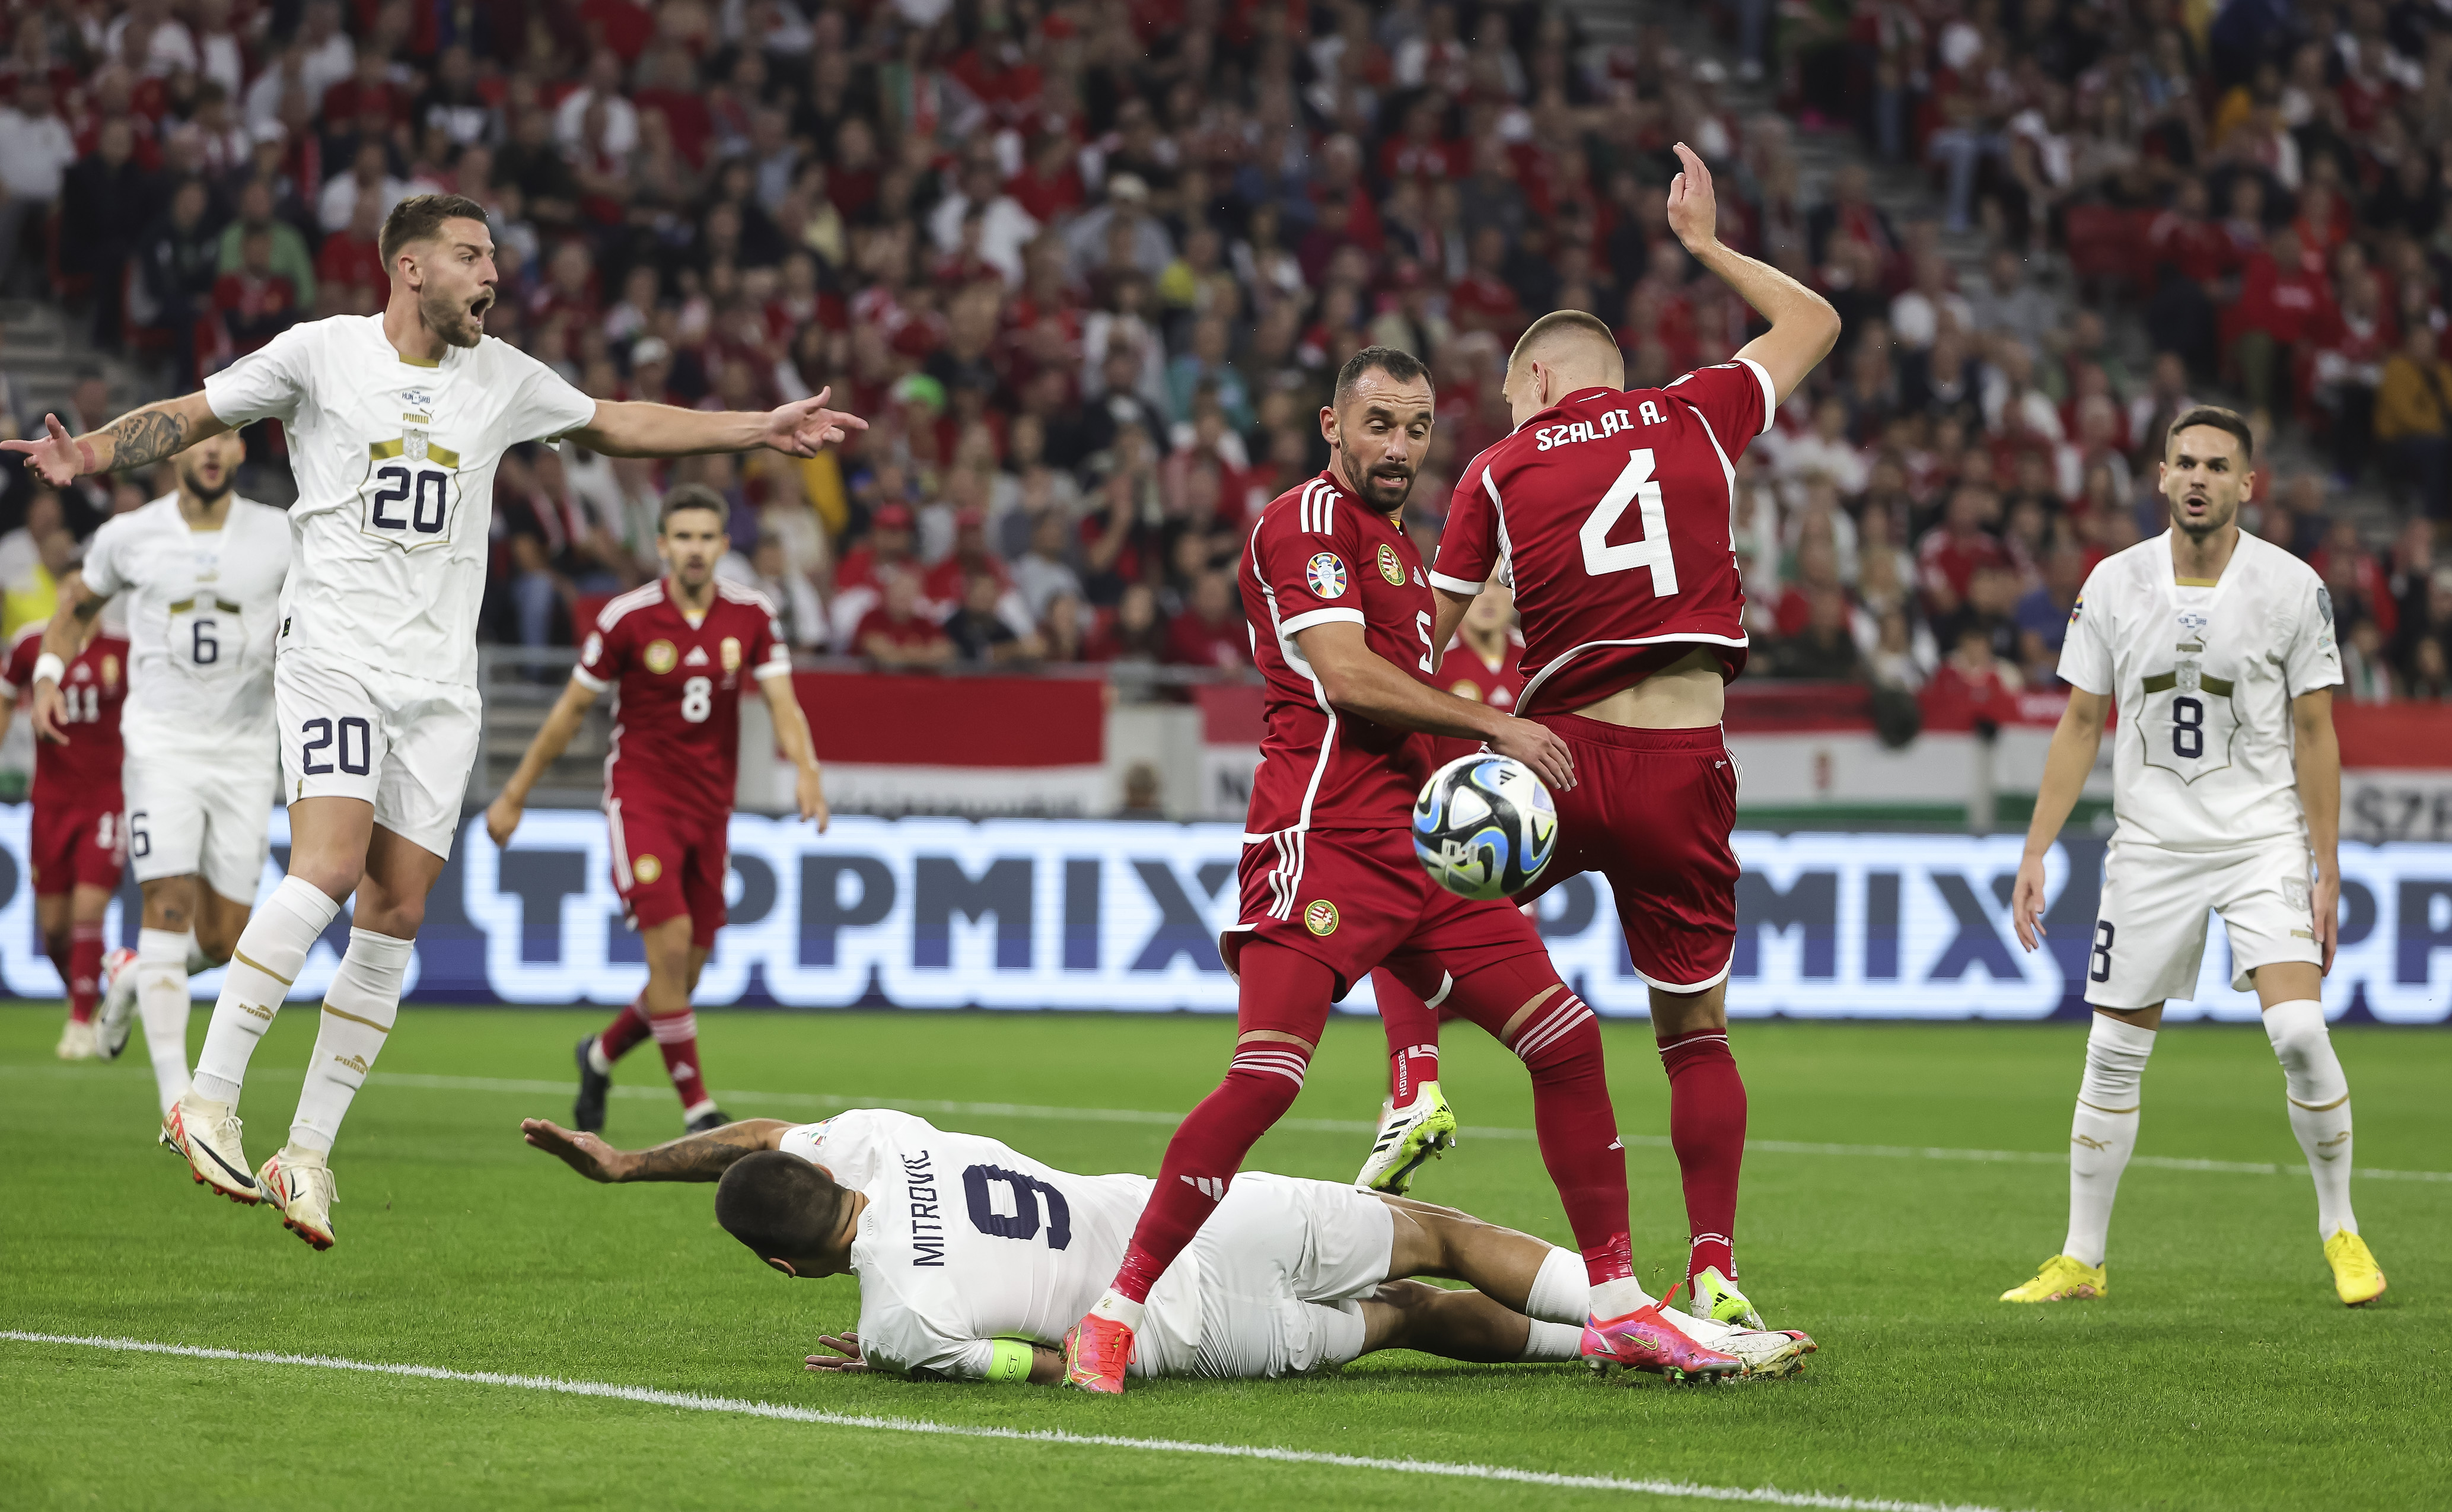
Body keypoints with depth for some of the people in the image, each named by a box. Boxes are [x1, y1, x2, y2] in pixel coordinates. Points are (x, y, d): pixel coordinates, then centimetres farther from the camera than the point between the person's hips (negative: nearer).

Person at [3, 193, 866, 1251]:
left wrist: (760, 430, 22)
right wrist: (91, 453, -11)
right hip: (333, 656, -5)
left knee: (395, 918, -2)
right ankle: (208, 1102, -18)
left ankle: (309, 1152, 5)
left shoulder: (502, 378, 12)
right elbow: (194, 416, 6)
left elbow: (619, 425, 25)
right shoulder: (322, 352, 0)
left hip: (440, 683, 5)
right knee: (328, 867, -24)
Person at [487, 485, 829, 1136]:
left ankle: (602, 1053, 34)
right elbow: (571, 709, 0)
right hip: (641, 794, -4)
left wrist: (805, 768, -26)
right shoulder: (628, 617, -9)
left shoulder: (752, 615, -1)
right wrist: (515, 794, 4)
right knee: (670, 943, -18)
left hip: (710, 806, 4)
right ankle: (697, 1107, -11)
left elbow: (781, 701, -5)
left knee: (686, 976, 6)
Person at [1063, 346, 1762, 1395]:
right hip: (1322, 838, -9)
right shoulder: (1309, 520, -5)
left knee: (1567, 1041, 4)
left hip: (1412, 846, 9)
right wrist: (1494, 727, -11)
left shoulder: (1397, 546, 25)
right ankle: (1115, 1312, -12)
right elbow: (1345, 677, -16)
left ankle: (1616, 1308, 10)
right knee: (1264, 1080, -20)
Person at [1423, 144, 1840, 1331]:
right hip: (1685, 770, 1)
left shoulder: (1497, 474, 5)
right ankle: (1714, 1268, 3)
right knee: (1696, 1032, 12)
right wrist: (1705, 243, 36)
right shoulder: (1696, 416, 8)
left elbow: (1421, 654, 4)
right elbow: (1812, 323, 26)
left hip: (1559, 755, -1)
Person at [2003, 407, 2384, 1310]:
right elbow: (2080, 725, 6)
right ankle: (2080, 1261, 13)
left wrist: (2327, 871, -4)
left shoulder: (2292, 586, -5)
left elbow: (2314, 733, -1)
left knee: (2300, 1033, -18)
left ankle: (2340, 1229, 1)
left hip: (2264, 842, -2)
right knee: (2113, 1054, 2)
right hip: (2149, 848, 2)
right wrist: (2036, 851, 0)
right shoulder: (2115, 583, 0)